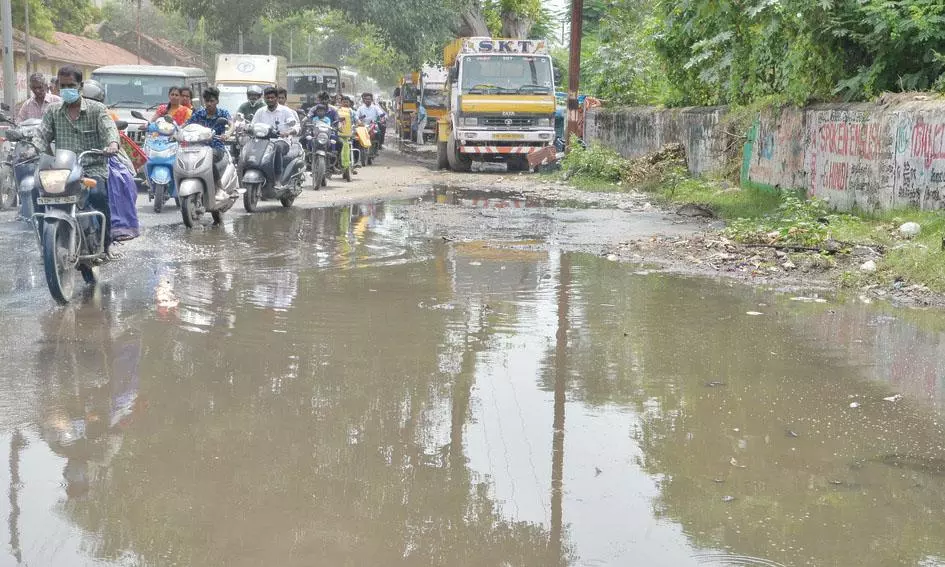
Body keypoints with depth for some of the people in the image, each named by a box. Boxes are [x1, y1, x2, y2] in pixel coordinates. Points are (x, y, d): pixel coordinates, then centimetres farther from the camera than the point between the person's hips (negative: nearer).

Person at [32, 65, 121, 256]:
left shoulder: (96, 109, 7)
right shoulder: (53, 112, 16)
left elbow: (109, 129, -9)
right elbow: (42, 136, 8)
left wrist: (112, 143, -33)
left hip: (92, 168, -3)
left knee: (98, 194, -33)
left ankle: (105, 243, -17)